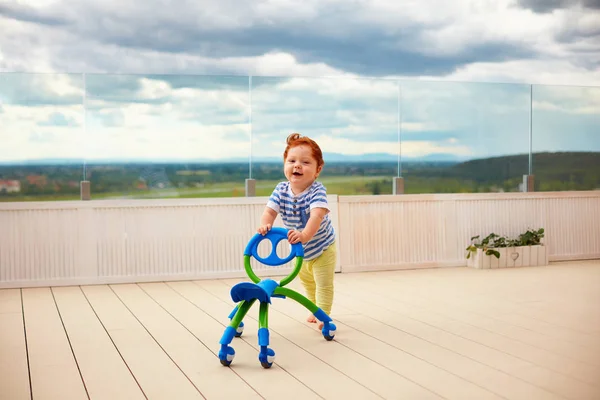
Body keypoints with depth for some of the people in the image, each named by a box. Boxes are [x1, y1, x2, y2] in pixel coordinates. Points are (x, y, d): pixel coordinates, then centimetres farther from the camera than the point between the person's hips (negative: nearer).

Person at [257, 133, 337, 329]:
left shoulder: (317, 191, -31)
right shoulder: (281, 190, -16)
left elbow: (317, 214, -47)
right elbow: (270, 211, -22)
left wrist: (305, 235, -62)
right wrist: (265, 225, -44)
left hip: (322, 248, -6)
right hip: (299, 250, 6)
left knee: (324, 284, -1)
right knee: (307, 282, 25)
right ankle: (315, 309, 45)